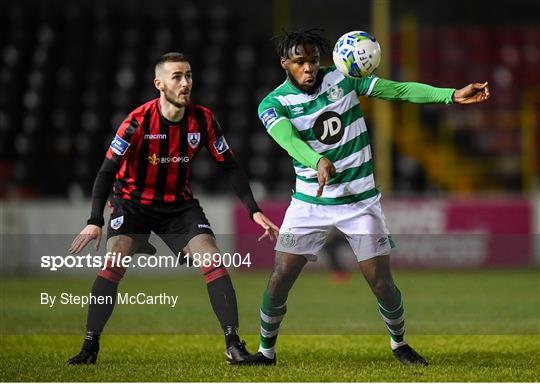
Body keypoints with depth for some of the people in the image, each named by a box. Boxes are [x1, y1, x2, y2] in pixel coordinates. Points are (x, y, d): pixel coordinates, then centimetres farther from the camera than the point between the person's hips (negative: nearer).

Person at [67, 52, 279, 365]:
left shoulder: (203, 119, -11)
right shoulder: (138, 121, -21)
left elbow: (230, 166, -1)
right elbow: (107, 171, -19)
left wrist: (254, 210, -7)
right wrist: (95, 221, -29)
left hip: (180, 204, 3)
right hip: (133, 200, -3)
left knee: (213, 259, -14)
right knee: (115, 262, -23)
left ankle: (233, 344, -10)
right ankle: (90, 346, -16)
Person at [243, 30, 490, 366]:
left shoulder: (343, 78, -4)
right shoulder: (273, 104, -11)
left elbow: (399, 90, -5)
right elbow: (289, 139, -31)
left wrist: (451, 95, -15)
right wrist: (317, 162, -52)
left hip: (361, 200, 1)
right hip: (310, 202, -1)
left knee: (381, 282, -2)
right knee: (281, 277, -6)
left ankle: (399, 343, 23)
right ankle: (267, 351, 13)